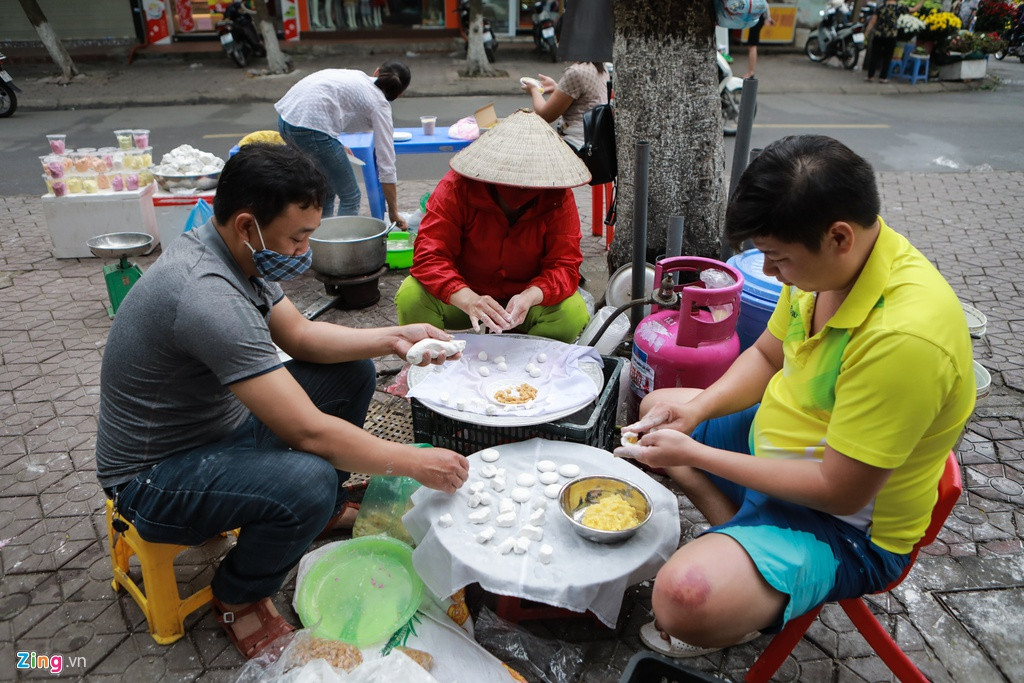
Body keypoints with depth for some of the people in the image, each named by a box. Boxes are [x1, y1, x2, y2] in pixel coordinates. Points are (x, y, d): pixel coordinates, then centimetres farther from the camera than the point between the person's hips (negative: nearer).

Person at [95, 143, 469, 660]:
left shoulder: (234, 252, -5)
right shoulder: (207, 296, -35)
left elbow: (299, 335, 6)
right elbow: (309, 432, -35)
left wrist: (392, 338, -8)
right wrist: (415, 463, -24)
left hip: (220, 422, 9)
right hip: (153, 480, -9)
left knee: (353, 372, 3)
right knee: (309, 480, -36)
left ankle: (324, 511, 22)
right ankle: (237, 600, -3)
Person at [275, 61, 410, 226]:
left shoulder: (355, 76, 24)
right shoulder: (379, 104, 5)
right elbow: (386, 165, 2)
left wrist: (335, 146, 30)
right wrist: (393, 212, 8)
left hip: (285, 117, 8)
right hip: (311, 125, -8)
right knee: (350, 196, 6)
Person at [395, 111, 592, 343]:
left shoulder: (558, 197, -16)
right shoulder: (457, 186, -20)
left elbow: (565, 264, -19)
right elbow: (429, 255, -26)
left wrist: (530, 296, -42)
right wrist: (468, 299, -46)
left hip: (529, 296, 1)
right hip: (461, 295, 0)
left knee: (573, 312, -27)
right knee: (411, 296, -28)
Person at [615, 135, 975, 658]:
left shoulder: (904, 335, -36)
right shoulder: (825, 262, -9)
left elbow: (840, 492, -28)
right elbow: (767, 354, 7)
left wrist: (695, 454, -24)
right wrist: (694, 408, -10)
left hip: (847, 525, -9)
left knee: (685, 599, -32)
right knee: (655, 408, 22)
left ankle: (749, 623, 6)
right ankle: (738, 538, 8)